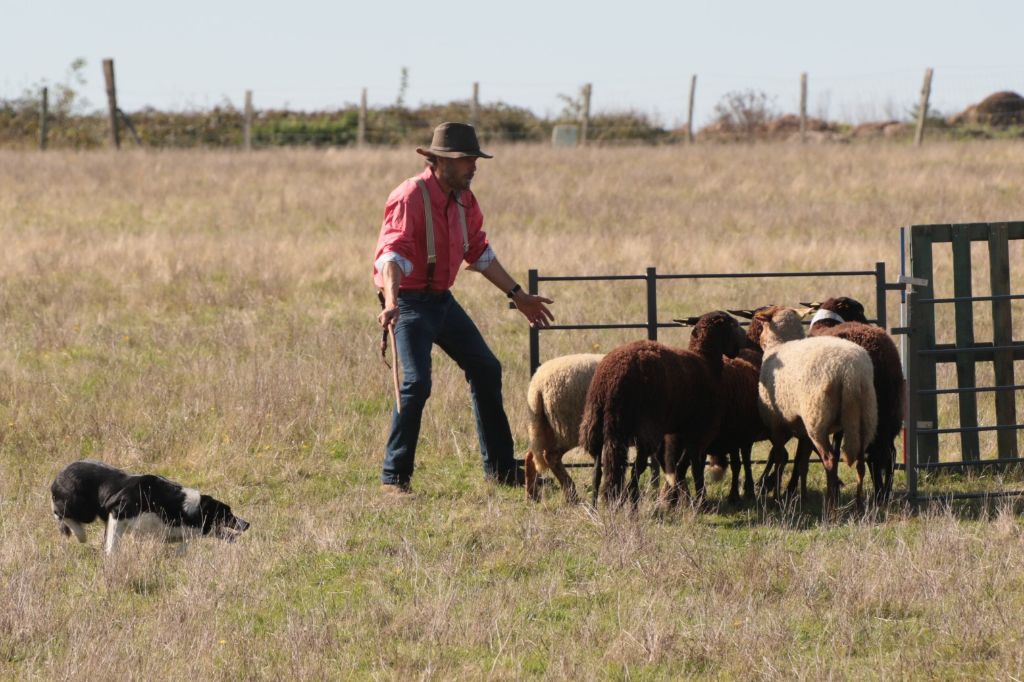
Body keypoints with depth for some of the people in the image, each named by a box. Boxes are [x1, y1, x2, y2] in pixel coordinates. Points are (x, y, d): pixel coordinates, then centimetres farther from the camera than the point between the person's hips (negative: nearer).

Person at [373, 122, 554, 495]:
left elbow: (479, 253, 19)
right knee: (416, 383, -20)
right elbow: (392, 254, -32)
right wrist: (391, 303, -48)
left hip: (443, 300, 9)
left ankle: (500, 468, 22)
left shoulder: (463, 200, 7)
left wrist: (517, 295, 22)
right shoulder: (410, 197, -20)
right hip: (410, 301, -9)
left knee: (486, 370, 11)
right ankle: (394, 477, -11)